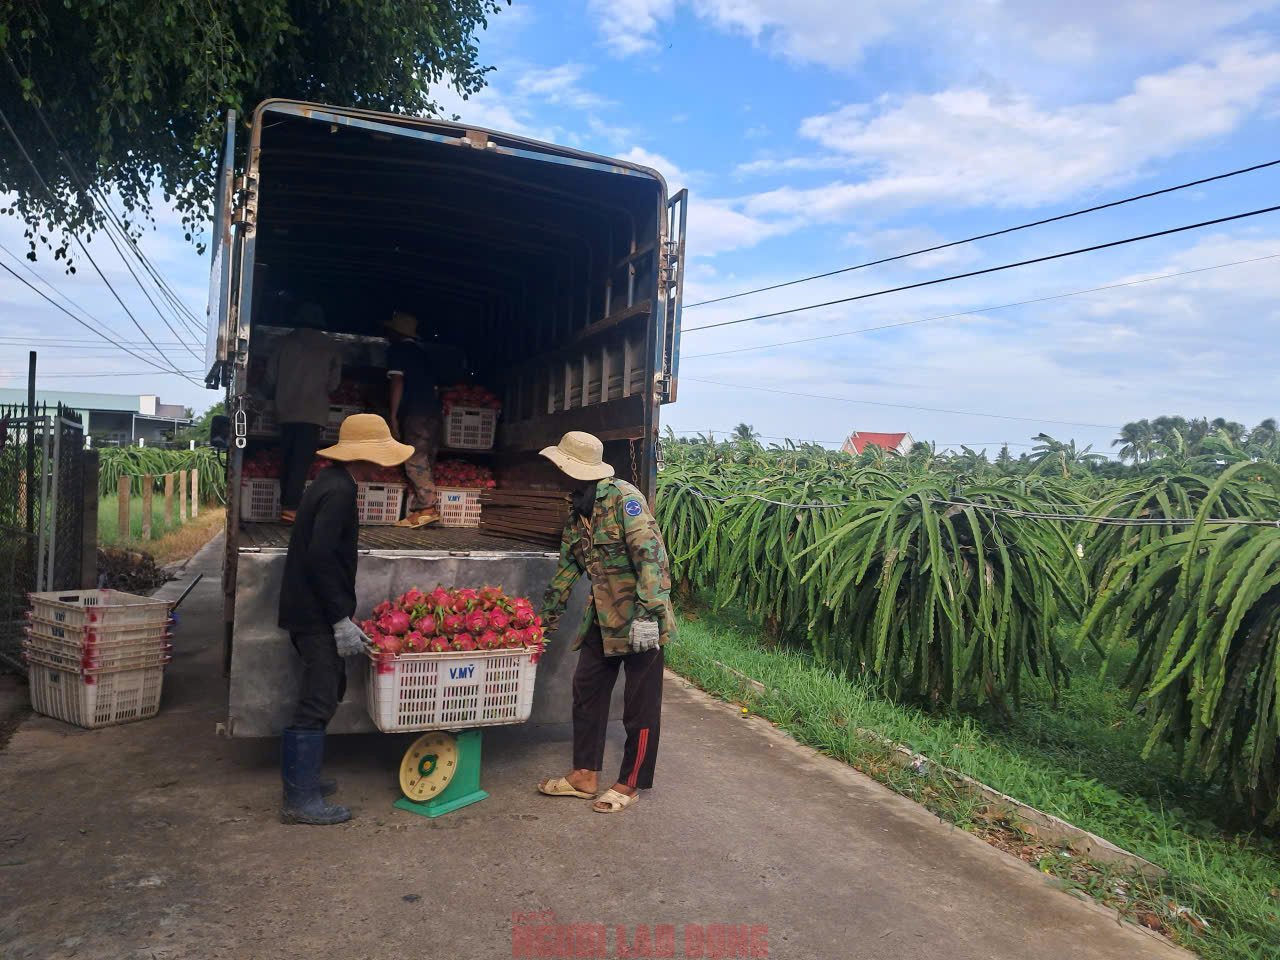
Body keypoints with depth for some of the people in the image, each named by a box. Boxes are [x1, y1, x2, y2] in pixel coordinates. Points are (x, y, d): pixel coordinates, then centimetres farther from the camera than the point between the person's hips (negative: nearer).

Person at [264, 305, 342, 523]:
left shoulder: (286, 342, 7)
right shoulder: (330, 348, 2)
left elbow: (270, 375, 7)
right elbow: (333, 382, 3)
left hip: (286, 410, 3)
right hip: (313, 413, -3)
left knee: (287, 458, 12)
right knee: (302, 461, -5)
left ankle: (285, 505, 17)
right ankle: (290, 508, -12)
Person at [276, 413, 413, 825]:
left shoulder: (332, 482, 14)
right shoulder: (339, 489, -18)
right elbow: (321, 557, -25)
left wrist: (340, 613, 21)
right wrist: (341, 620, -22)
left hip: (308, 610, 11)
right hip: (317, 614, -11)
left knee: (328, 689, 19)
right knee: (318, 701, -4)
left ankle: (300, 778, 31)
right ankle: (300, 800, 5)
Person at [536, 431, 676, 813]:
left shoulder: (624, 498, -16)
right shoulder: (577, 512, 11)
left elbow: (650, 553, -24)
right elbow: (568, 565, 21)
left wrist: (647, 613, -29)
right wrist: (548, 615, 25)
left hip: (640, 619, -9)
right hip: (602, 617, 9)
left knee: (640, 705, 4)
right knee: (587, 692, 12)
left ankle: (629, 785, 18)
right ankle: (585, 776, 25)